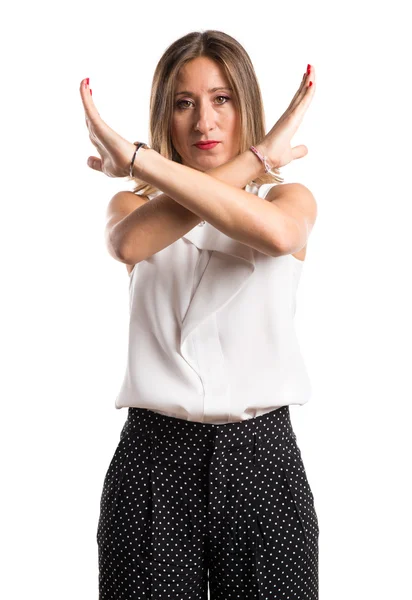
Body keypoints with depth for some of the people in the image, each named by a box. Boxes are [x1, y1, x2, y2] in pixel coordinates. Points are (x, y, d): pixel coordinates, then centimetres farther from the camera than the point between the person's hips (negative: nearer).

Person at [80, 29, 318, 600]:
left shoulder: (291, 197, 7)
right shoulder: (132, 205, 9)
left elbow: (277, 232, -21)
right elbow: (130, 243, -17)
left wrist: (137, 157, -19)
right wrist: (251, 160, -18)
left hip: (260, 452, 0)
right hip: (155, 452, 1)